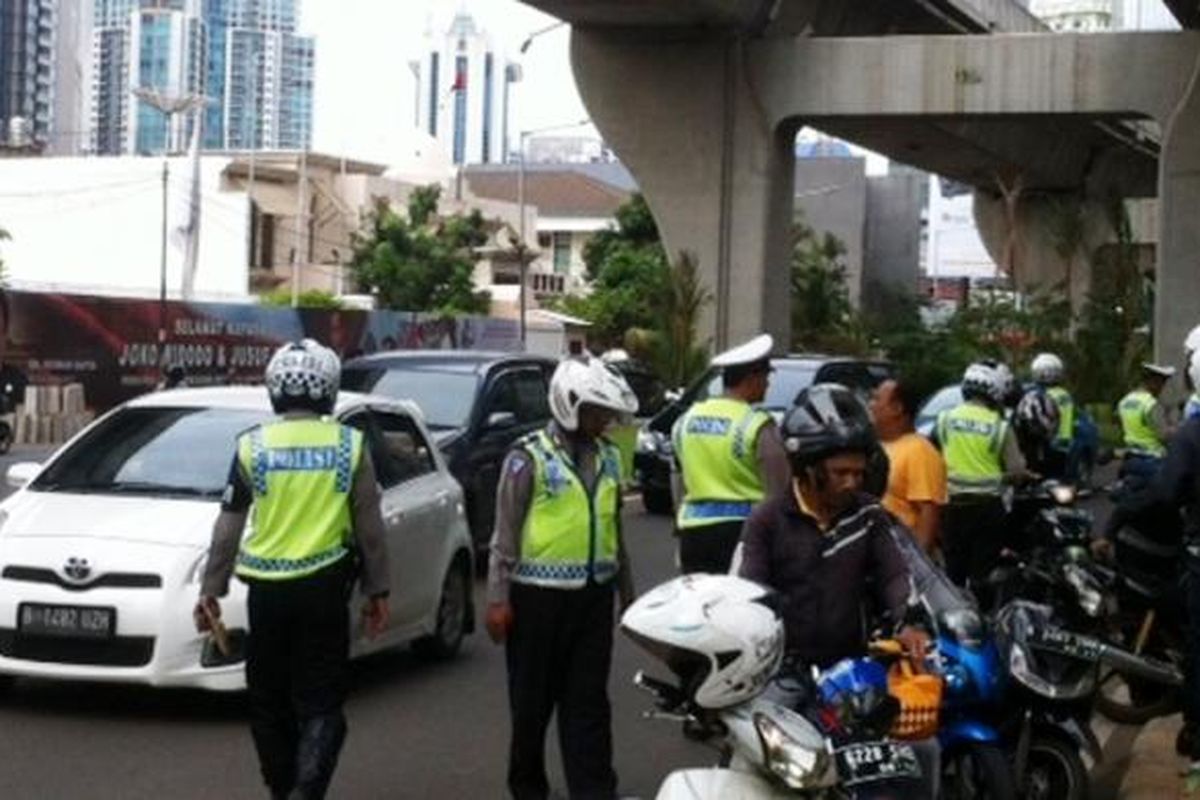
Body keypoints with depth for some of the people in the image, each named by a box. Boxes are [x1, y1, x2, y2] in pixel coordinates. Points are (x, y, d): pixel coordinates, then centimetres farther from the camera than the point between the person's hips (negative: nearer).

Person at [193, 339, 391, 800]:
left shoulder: (253, 446, -1)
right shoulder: (349, 445, -2)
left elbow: (228, 528, 1)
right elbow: (369, 527, 1)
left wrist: (210, 590, 9)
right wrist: (377, 591, 10)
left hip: (268, 589, 1)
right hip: (325, 587, 0)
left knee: (269, 700, 15)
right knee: (321, 702, 3)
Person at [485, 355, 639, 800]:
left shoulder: (608, 457, 10)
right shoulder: (529, 458, -7)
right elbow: (505, 534, -8)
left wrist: (626, 590, 19)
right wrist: (498, 599, -12)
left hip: (593, 595, 5)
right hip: (540, 594, -5)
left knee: (589, 699, 4)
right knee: (534, 697, 7)